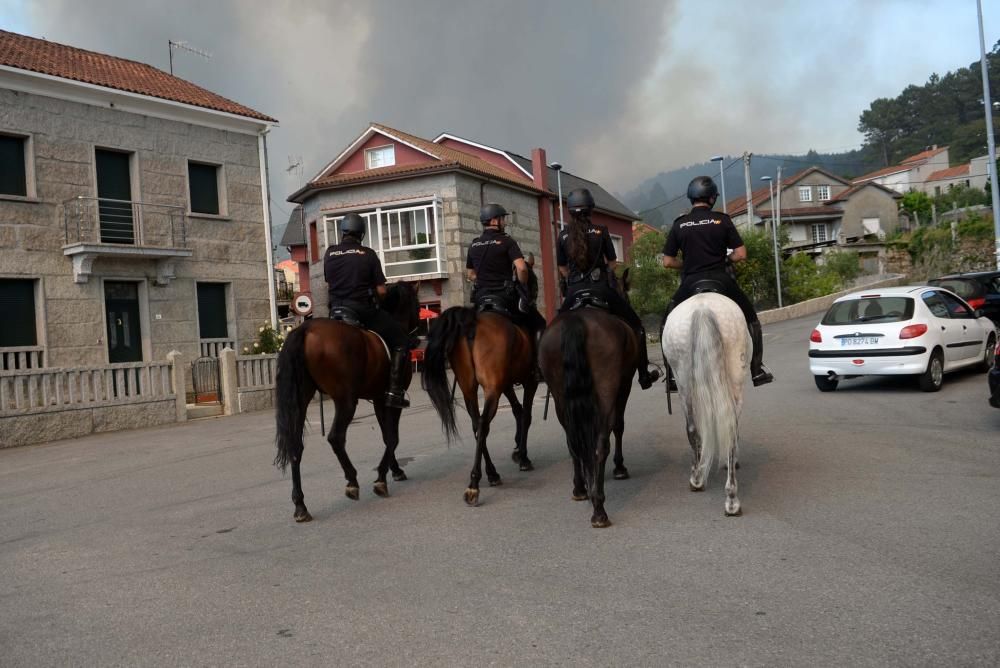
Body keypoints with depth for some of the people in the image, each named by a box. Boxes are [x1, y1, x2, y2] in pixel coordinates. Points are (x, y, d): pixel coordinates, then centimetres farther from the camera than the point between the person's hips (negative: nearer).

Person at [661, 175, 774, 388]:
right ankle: (757, 370, 16)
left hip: (691, 283, 1)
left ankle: (674, 374, 13)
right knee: (751, 319, 18)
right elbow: (741, 254, -3)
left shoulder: (679, 225, 5)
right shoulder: (722, 220, 1)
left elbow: (667, 262, 4)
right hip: (721, 280, -1)